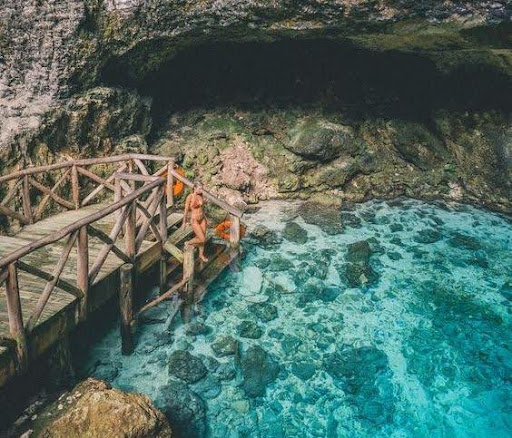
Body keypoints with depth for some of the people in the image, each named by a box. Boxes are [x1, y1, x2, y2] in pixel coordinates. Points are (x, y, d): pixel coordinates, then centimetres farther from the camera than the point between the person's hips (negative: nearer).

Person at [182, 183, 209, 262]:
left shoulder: (200, 195, -1)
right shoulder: (189, 197, -22)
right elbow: (186, 210, -14)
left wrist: (205, 218, 15)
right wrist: (184, 223, -8)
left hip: (202, 219, 7)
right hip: (194, 221, -7)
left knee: (203, 238, 16)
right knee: (202, 240, -5)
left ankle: (201, 255, 38)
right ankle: (188, 243, 22)